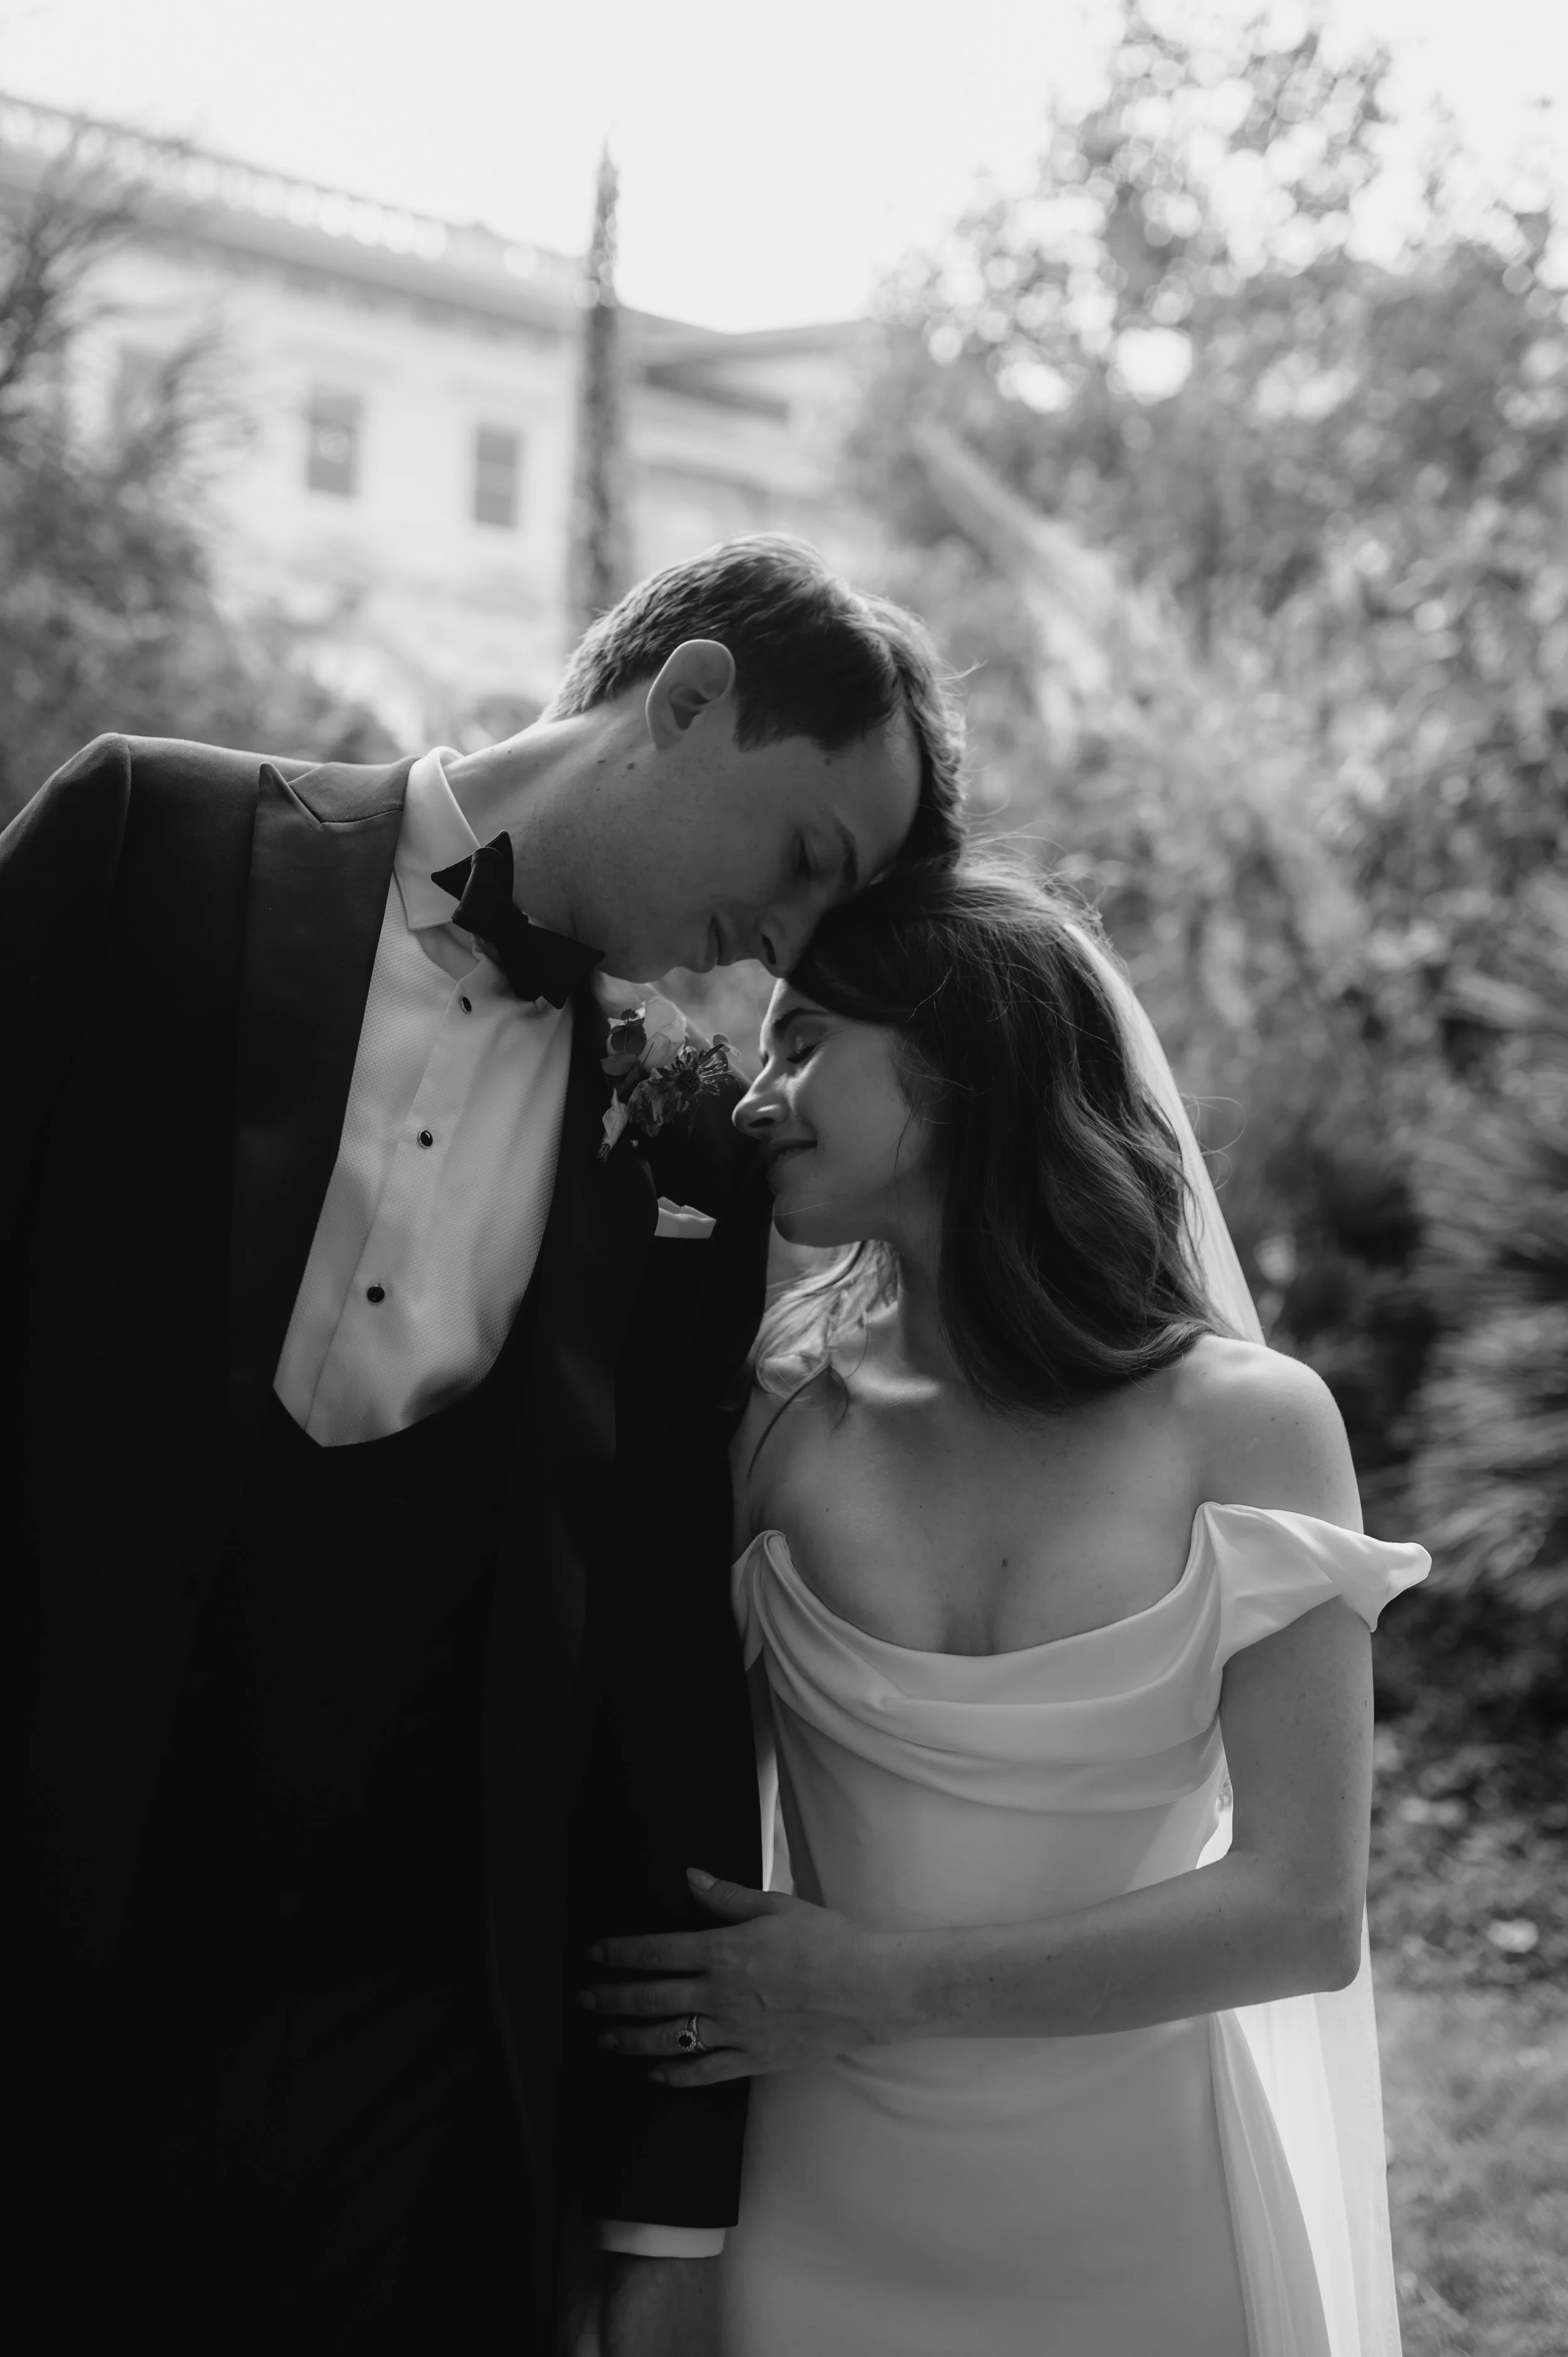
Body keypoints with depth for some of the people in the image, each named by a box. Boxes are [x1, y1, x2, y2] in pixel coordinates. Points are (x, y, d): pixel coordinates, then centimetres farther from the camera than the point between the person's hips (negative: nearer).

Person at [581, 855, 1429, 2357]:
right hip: (831, 2216, 1)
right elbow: (691, 1811, 1)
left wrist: (887, 1987, -14)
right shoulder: (781, 1420, -5)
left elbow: (1303, 1910, -12)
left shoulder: (1248, 1425, -9)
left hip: (1139, 2221, -1)